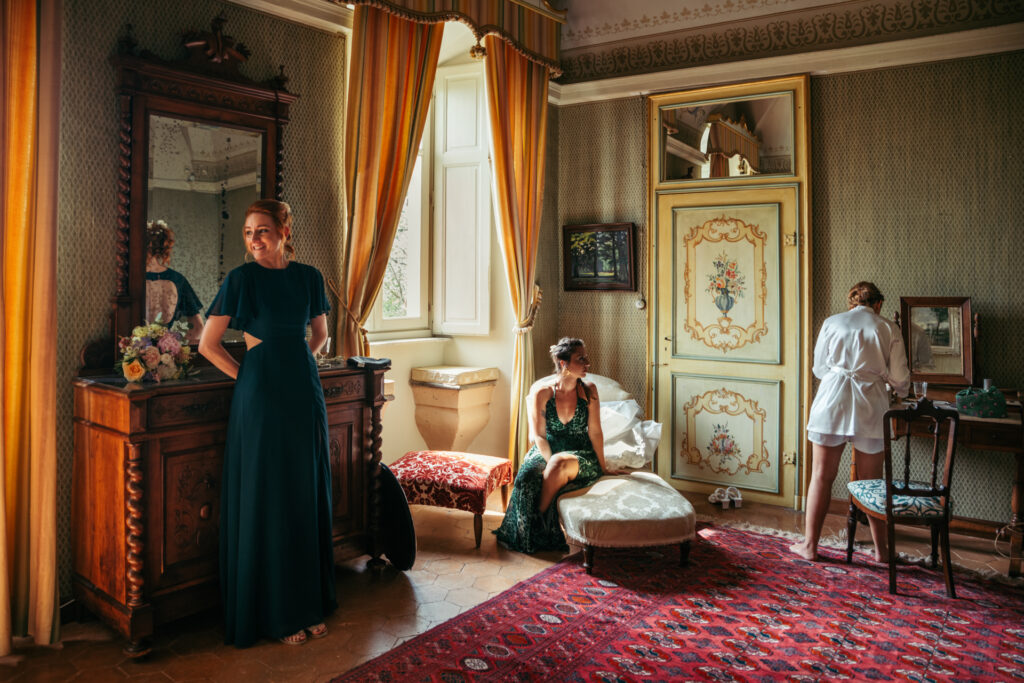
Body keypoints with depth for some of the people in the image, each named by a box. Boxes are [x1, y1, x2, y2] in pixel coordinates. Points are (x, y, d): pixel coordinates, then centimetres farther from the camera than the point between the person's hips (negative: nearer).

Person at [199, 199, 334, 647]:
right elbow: (208, 345, -2)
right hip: (261, 396, -4)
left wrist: (298, 365, 8)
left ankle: (309, 604, 24)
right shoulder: (241, 279, -5)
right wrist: (247, 375, 1)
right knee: (266, 501, 2)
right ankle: (275, 613, 17)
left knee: (307, 497, 10)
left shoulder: (308, 276, 6)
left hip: (305, 395, 4)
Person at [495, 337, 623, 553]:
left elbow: (595, 432, 1)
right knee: (528, 476, -33)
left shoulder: (588, 391, -2)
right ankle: (530, 536, -16)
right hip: (546, 453, 0)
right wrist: (552, 464, -21)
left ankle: (540, 516, -20)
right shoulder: (541, 393, -6)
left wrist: (603, 467, 2)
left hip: (581, 457, 0)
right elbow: (539, 436, -7)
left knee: (562, 463, -36)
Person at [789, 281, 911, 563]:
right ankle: (880, 549, 21)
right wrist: (901, 390, 26)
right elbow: (899, 378, 3)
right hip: (870, 407, 0)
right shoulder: (888, 329, 5)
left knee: (821, 477, 6)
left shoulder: (831, 323, 6)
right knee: (872, 482, 11)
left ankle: (810, 545, 13)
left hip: (831, 403, 0)